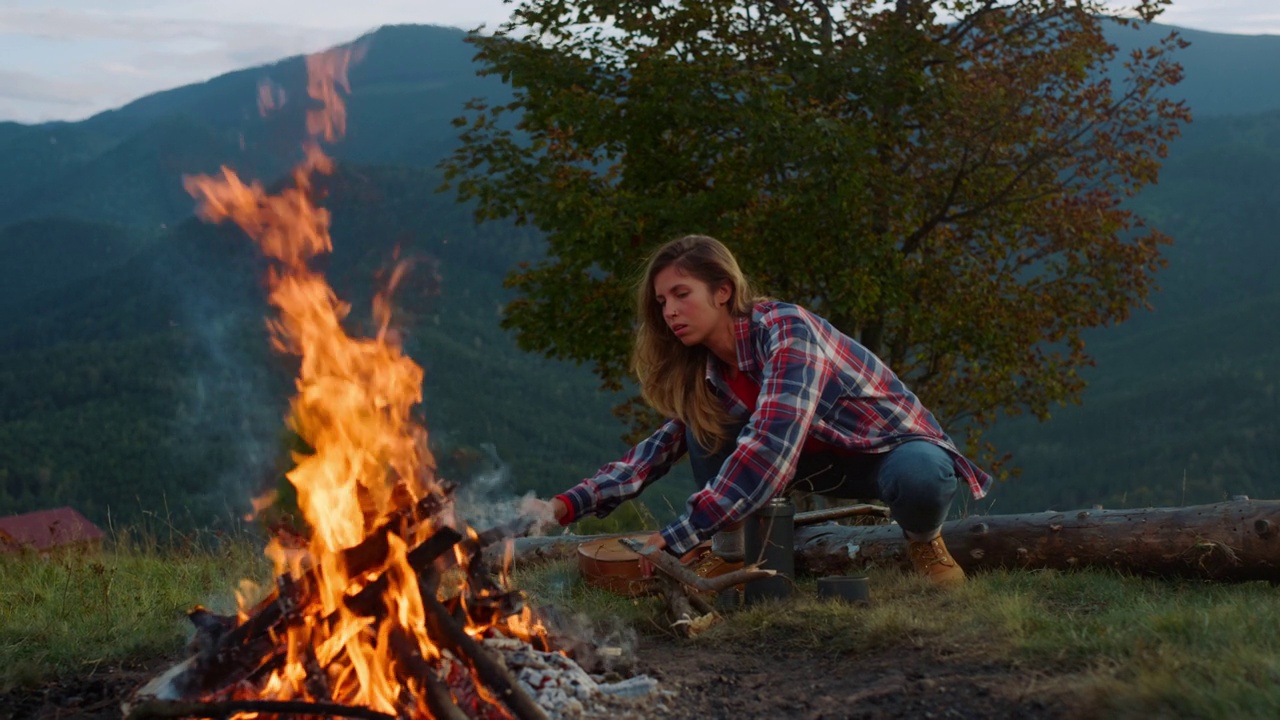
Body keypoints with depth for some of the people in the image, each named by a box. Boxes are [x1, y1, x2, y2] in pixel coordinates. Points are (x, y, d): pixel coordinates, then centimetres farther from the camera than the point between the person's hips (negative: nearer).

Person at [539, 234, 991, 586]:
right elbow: (665, 444, -1)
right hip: (822, 460, 6)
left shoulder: (786, 330, -29)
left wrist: (676, 540, -42)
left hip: (893, 446, -6)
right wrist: (568, 505, -16)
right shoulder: (704, 369, -4)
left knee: (920, 479, -41)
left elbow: (771, 446, -40)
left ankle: (923, 539, -6)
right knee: (704, 427, -13)